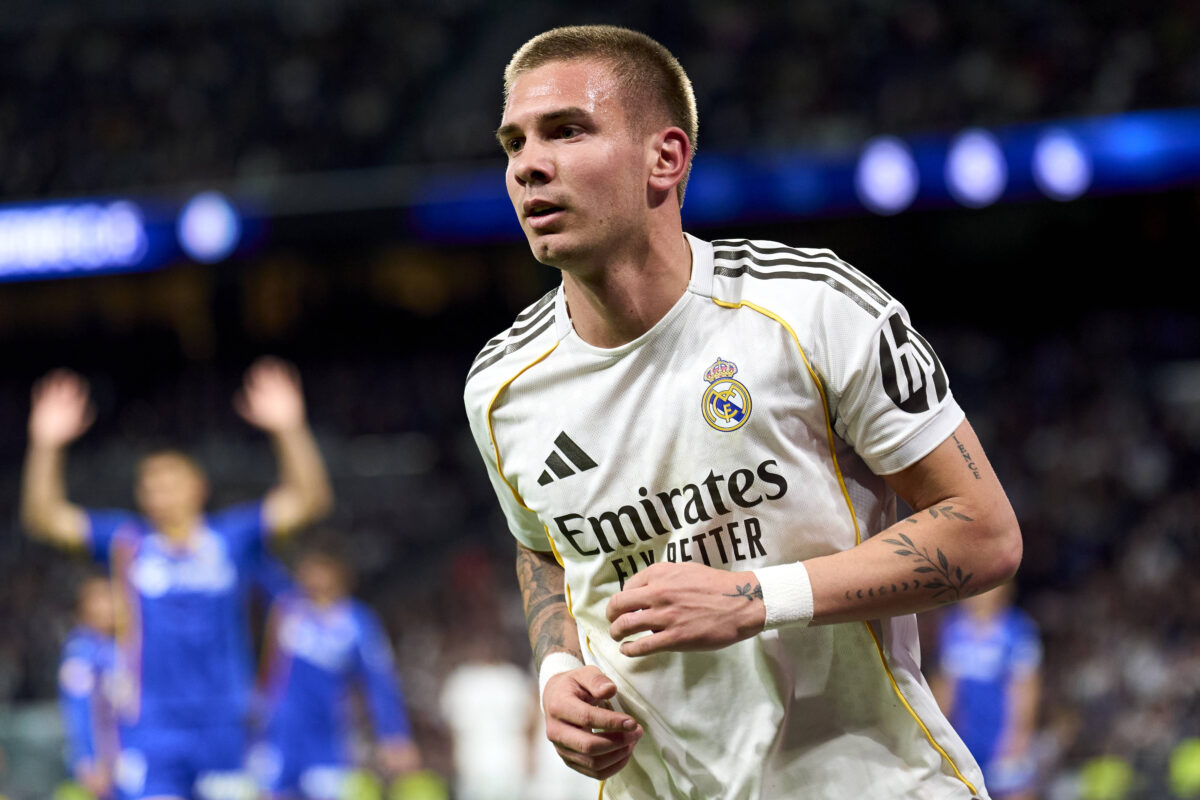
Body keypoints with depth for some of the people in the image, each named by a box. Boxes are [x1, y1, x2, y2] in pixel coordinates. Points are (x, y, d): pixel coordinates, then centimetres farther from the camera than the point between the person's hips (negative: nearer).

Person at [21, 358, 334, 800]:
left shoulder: (232, 538, 5)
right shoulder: (126, 542, 5)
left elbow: (308, 499, -4)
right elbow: (44, 516, -4)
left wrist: (288, 428, -19)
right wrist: (46, 444, -19)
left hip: (223, 727, 1)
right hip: (150, 732, -1)